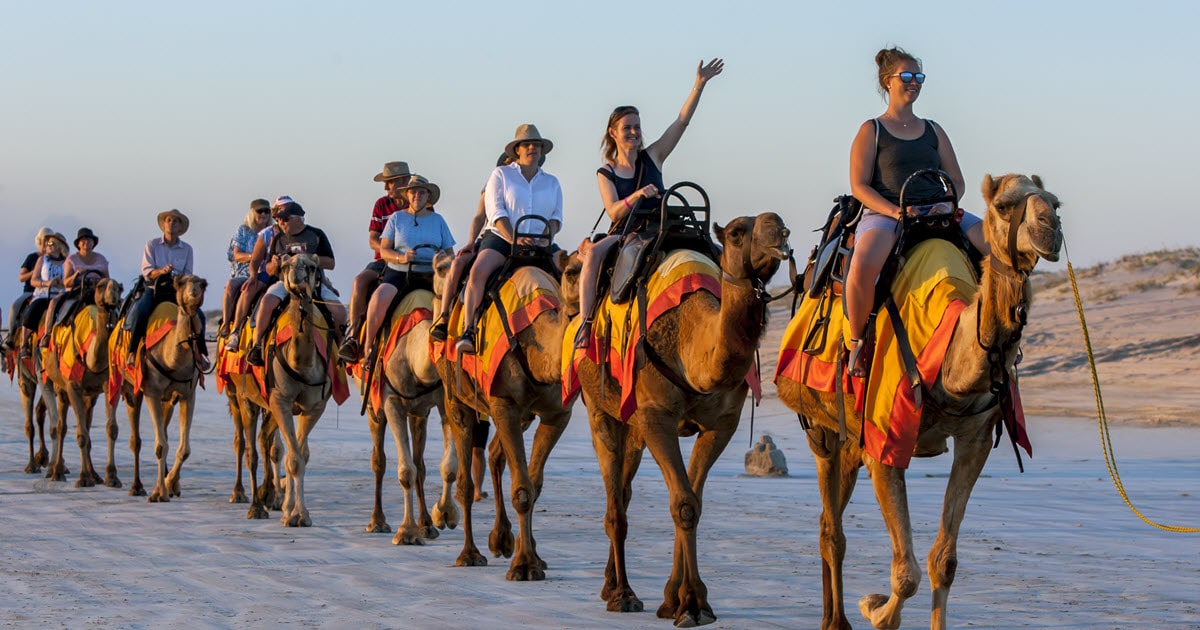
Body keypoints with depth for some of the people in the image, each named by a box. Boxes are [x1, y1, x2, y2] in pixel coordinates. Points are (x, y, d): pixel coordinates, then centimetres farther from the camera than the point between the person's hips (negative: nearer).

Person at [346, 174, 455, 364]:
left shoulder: (438, 220, 16)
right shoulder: (397, 218, 12)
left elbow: (450, 253, 15)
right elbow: (383, 250, 6)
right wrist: (401, 257, -14)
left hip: (430, 275, 1)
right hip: (399, 272, -1)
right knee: (380, 297, -31)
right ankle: (368, 346, -16)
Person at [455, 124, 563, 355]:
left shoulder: (552, 182, 19)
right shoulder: (501, 175, 9)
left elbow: (557, 216, 15)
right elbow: (495, 212, -1)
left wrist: (548, 233, -9)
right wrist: (513, 239, -16)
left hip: (539, 244, 3)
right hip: (500, 238, -3)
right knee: (478, 270, -31)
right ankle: (468, 330, -32)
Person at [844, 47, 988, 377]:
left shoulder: (933, 131, 21)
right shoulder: (871, 131, 7)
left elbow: (957, 181, 18)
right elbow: (859, 186, -2)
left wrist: (948, 204, -6)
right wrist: (896, 212, -17)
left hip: (936, 211, 5)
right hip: (883, 213, -4)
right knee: (863, 265, -38)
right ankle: (856, 342, -18)